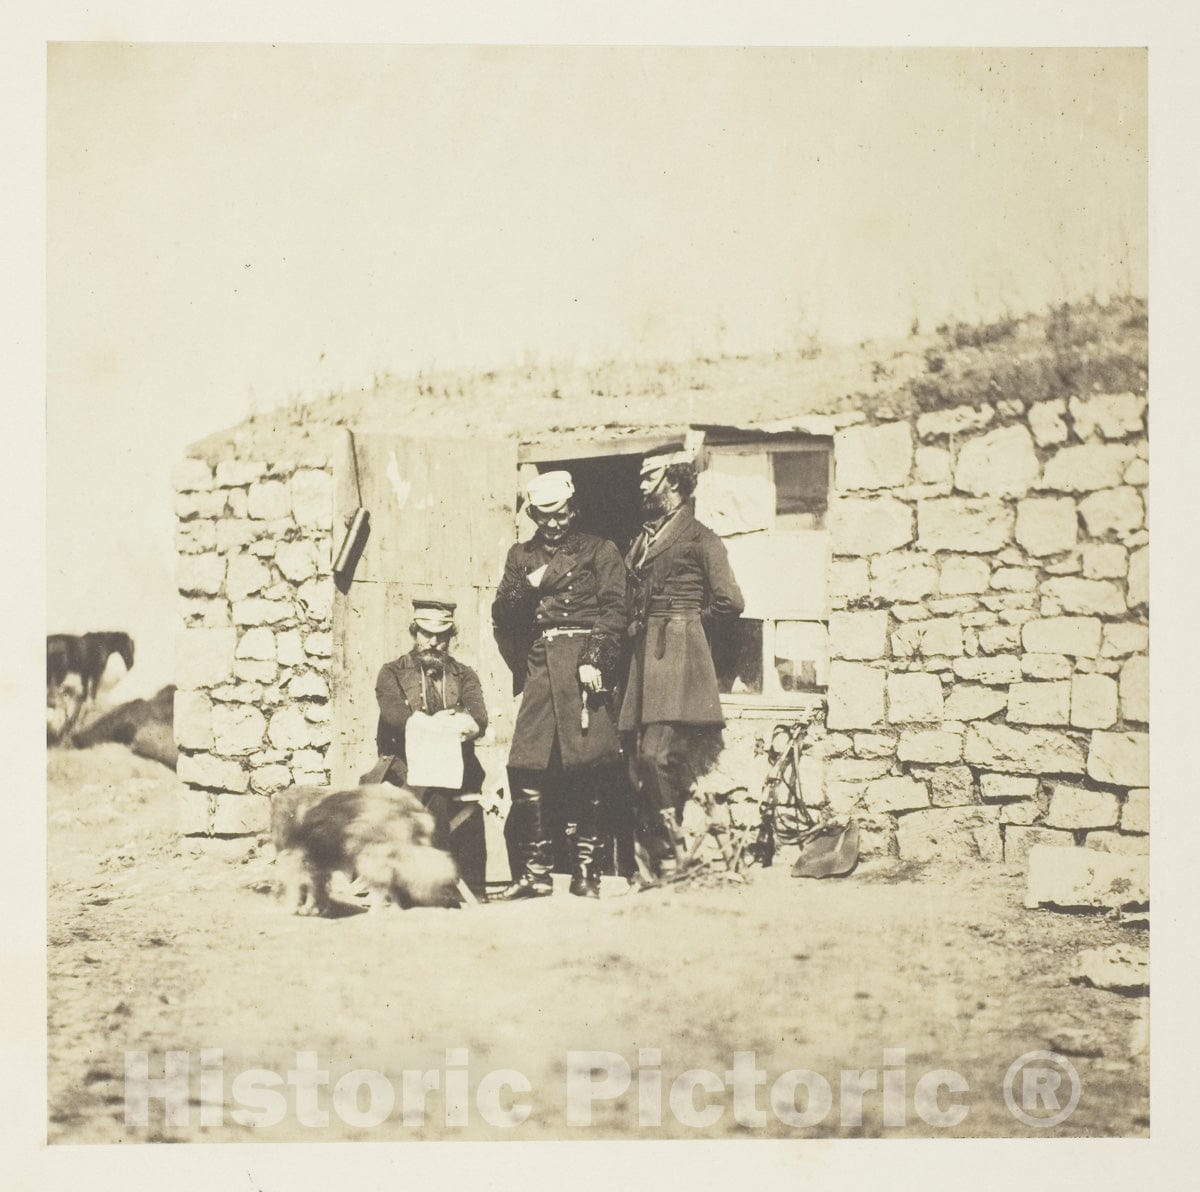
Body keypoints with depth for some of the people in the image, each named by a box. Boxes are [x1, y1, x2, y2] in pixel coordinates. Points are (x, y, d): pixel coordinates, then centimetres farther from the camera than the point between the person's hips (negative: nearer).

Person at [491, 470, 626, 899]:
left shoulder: (600, 551, 11)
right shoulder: (521, 556, 21)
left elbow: (614, 610, 0)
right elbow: (501, 618, 14)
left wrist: (596, 659, -13)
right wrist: (525, 587, -5)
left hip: (583, 660, -3)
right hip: (539, 666, 3)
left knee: (588, 772, -6)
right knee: (525, 769, -7)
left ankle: (585, 870, 1)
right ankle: (535, 872, 0)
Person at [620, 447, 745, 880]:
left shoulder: (700, 537, 2)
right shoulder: (643, 538, 23)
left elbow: (729, 602, -4)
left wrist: (686, 624, 4)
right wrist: (635, 629, 7)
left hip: (677, 656, -7)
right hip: (643, 658, 7)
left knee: (657, 755, -18)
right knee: (639, 761, -1)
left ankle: (669, 855, -10)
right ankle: (657, 860, 2)